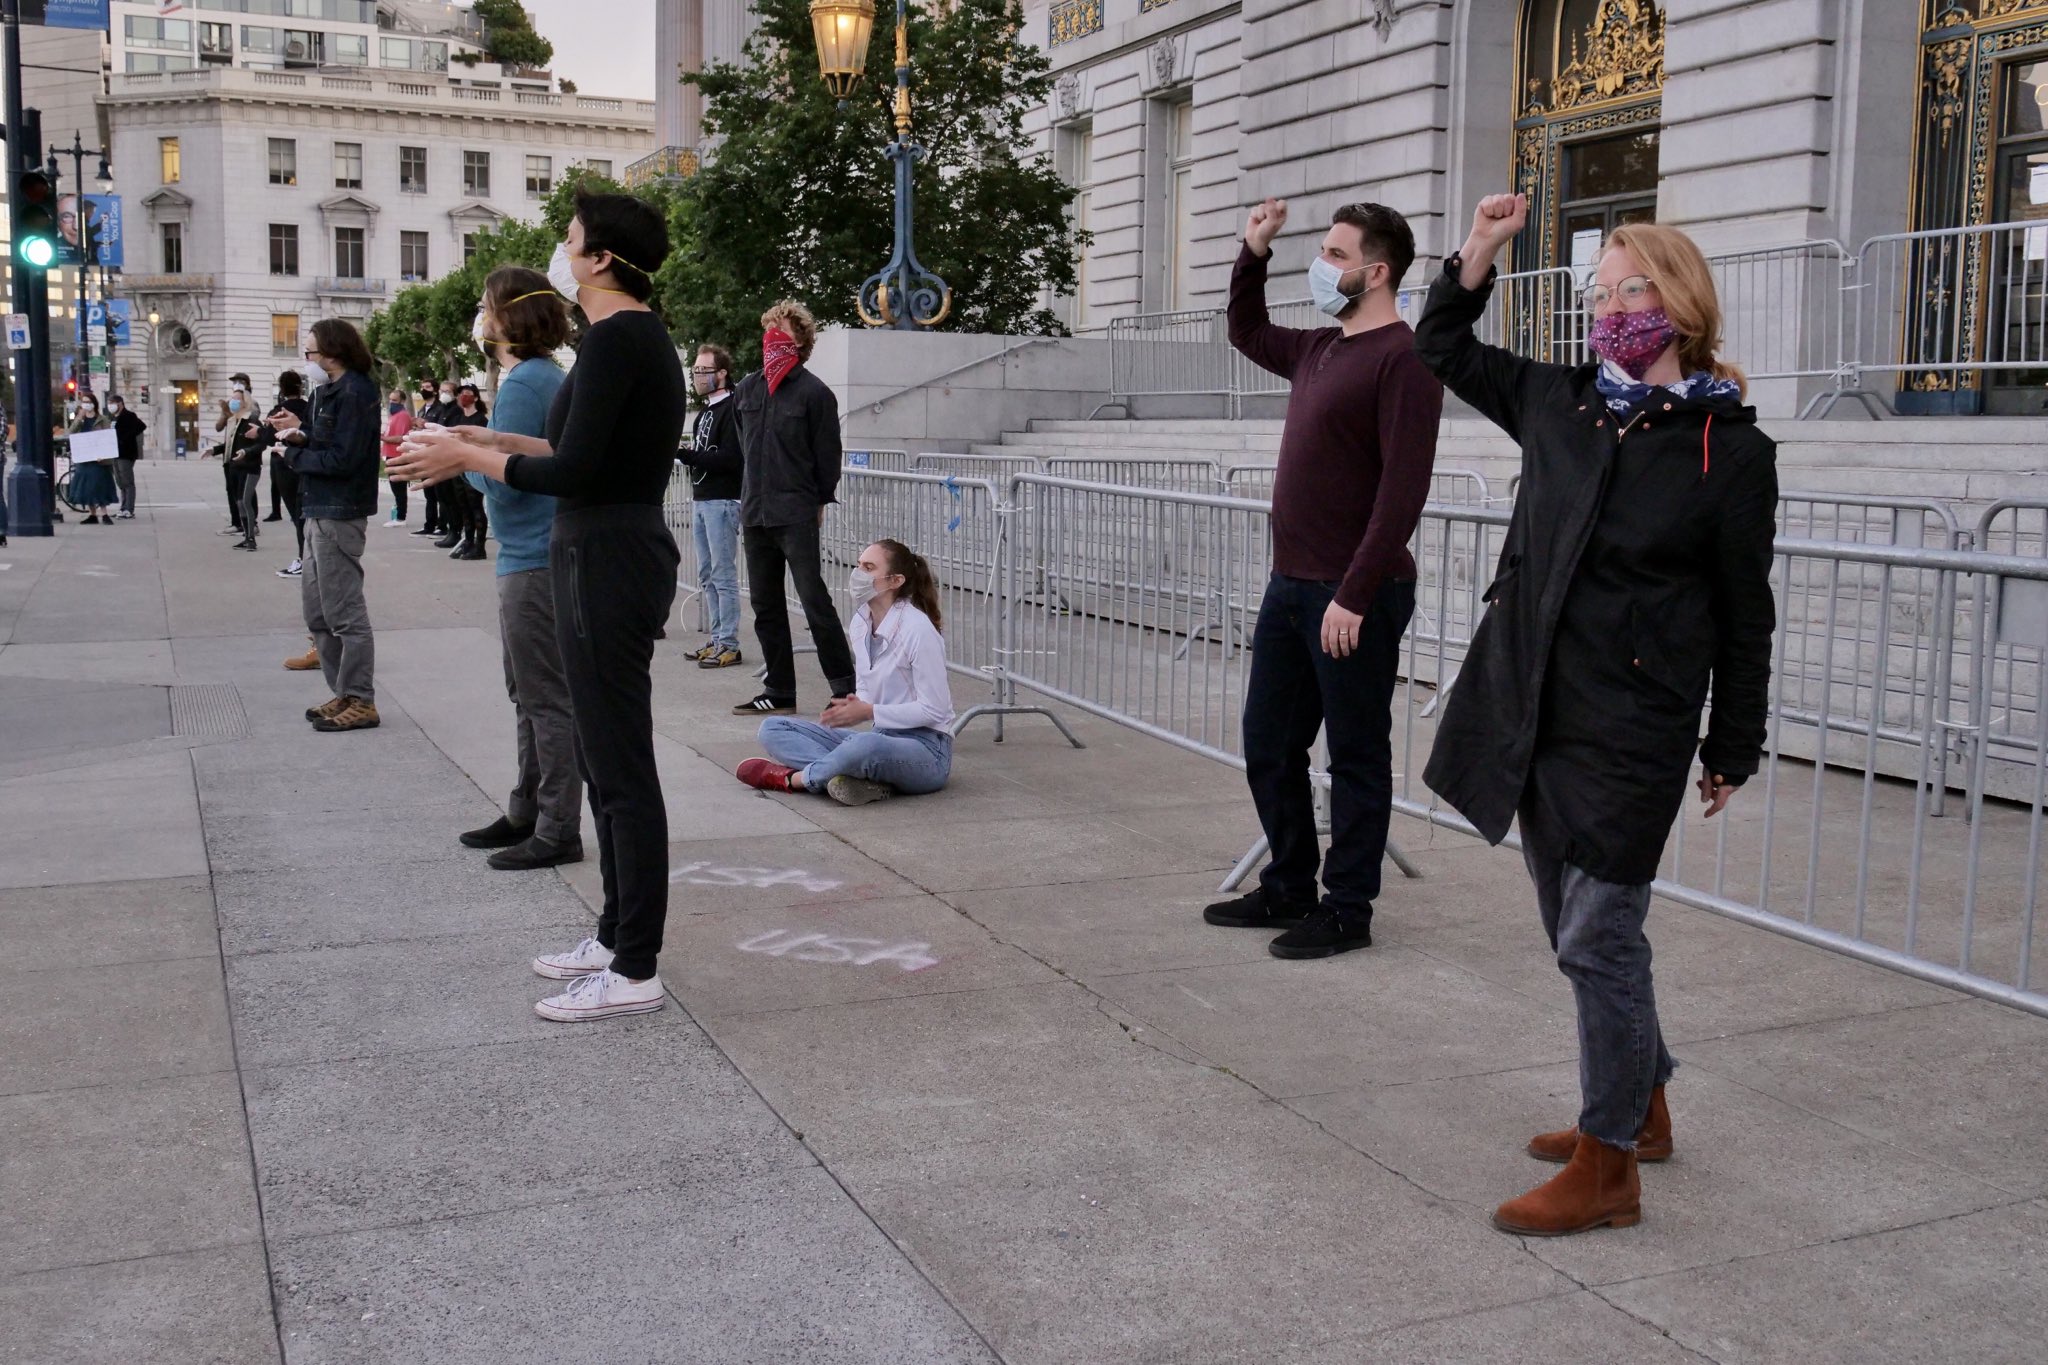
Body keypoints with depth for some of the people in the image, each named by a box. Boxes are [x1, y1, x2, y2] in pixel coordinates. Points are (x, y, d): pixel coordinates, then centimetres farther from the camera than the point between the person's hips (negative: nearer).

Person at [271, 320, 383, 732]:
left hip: (339, 515, -11)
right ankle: (344, 694, 23)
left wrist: (295, 453, -9)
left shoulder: (355, 393, -15)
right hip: (321, 511, 11)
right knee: (317, 609, 15)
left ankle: (360, 703, 2)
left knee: (345, 612, -5)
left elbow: (342, 459, -21)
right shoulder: (332, 390, 16)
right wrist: (301, 431, -2)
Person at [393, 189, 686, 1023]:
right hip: (619, 556, 11)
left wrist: (469, 457, -8)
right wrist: (490, 441, 21)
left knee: (621, 767, -5)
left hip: (607, 565, -11)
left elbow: (574, 471, -21)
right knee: (609, 758, 16)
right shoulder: (638, 333, 15)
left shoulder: (617, 337, -16)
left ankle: (635, 972, 3)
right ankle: (618, 937, 26)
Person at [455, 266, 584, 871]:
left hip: (535, 563, -11)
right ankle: (527, 814, 28)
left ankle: (558, 833, 1)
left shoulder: (522, 384, -17)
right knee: (531, 696, 18)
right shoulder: (549, 375, 14)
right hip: (536, 554, 11)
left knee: (547, 700, -5)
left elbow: (499, 480, -20)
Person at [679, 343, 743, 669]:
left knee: (724, 575, -7)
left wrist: (688, 455, -19)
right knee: (707, 576, 11)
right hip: (701, 500, 10)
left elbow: (730, 458, -20)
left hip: (722, 501, -10)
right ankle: (716, 640, 17)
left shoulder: (731, 409, -10)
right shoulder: (705, 412, 19)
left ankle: (729, 645, -4)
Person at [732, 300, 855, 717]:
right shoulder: (747, 389, 11)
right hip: (754, 513, 7)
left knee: (814, 600, -8)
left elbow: (827, 453, -2)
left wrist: (819, 501, -1)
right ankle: (779, 692, 17)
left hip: (797, 515, -6)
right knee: (765, 606, 9)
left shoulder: (814, 392, -5)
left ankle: (845, 687, -1)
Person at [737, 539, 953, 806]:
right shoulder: (860, 624, 6)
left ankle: (793, 778, -14)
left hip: (926, 751, -8)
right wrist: (850, 709, -6)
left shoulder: (917, 629, -18)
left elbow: (934, 709, -17)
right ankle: (864, 779, -23)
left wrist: (869, 712, -19)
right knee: (772, 728, -2)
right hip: (880, 737, 8)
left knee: (867, 746, -43)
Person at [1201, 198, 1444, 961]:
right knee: (1267, 745, 15)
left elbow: (1403, 491, -19)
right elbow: (1248, 334, 36)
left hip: (1354, 597, -9)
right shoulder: (1319, 351, 14)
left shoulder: (1402, 358, -12)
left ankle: (1347, 910, 15)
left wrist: (1354, 595, -23)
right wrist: (1254, 253, 23)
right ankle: (1288, 888, 29)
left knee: (1356, 756, 3)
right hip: (1289, 585, 9)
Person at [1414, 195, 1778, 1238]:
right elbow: (1444, 351, 23)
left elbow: (1743, 616, -2)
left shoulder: (1730, 449, -6)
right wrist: (1478, 252, 9)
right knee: (1577, 929, 16)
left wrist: (1733, 750, 1)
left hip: (1632, 731, -6)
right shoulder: (1560, 402, 7)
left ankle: (1607, 1169, 10)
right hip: (1530, 712, 6)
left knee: (1598, 938, -3)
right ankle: (1639, 1106, 36)